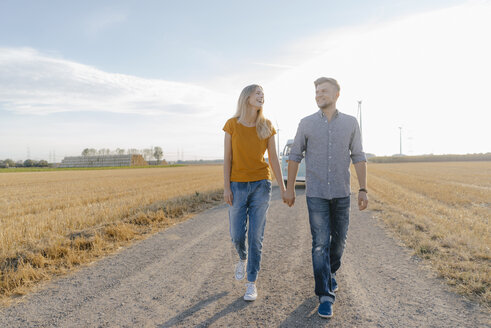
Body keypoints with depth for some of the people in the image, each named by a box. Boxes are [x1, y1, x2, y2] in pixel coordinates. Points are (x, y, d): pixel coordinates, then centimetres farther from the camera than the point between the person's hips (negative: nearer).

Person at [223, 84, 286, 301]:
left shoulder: (267, 126, 1)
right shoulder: (232, 124, -2)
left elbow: (274, 159, 2)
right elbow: (227, 158, -3)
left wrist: (283, 188, -1)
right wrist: (226, 187, -9)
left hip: (261, 185, 0)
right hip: (238, 186, 0)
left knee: (256, 236, 0)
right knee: (237, 235, 3)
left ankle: (251, 283, 13)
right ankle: (243, 258, 39)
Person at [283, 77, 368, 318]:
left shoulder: (351, 123, 2)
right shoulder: (306, 123, 0)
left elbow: (358, 158, 3)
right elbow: (295, 156, 4)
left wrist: (363, 189, -3)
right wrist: (289, 188, 2)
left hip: (341, 193, 2)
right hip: (316, 193, -1)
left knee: (338, 239, 13)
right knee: (320, 243, -5)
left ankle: (330, 271, 41)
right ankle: (325, 295, 2)